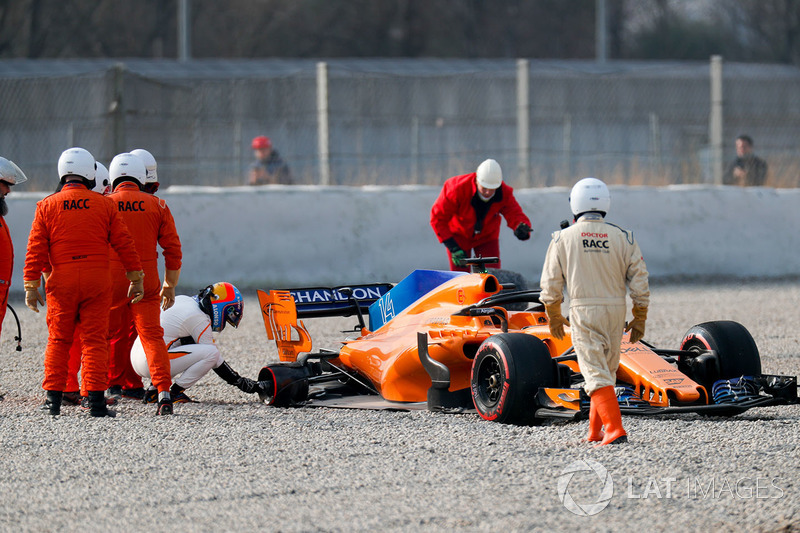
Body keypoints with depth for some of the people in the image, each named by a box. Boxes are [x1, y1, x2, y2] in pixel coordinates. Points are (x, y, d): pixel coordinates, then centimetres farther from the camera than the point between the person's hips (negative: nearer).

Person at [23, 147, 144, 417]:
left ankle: (53, 397, 3)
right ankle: (96, 400, -2)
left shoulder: (47, 206, 2)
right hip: (97, 279, 0)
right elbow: (124, 244, 3)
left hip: (61, 281, 0)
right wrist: (136, 280, 9)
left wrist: (31, 286, 4)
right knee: (95, 340, 2)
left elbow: (36, 250, 0)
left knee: (58, 340, 7)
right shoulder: (105, 205, 1)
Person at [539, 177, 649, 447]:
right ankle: (595, 432, 22)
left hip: (583, 311, -3)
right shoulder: (623, 238, 1)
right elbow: (640, 282, 1)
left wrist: (554, 317, 16)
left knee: (596, 373, -6)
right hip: (616, 310, 3)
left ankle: (614, 428, -21)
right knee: (606, 371, 17)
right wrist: (639, 319, 10)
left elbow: (551, 284, 2)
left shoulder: (563, 239, -2)